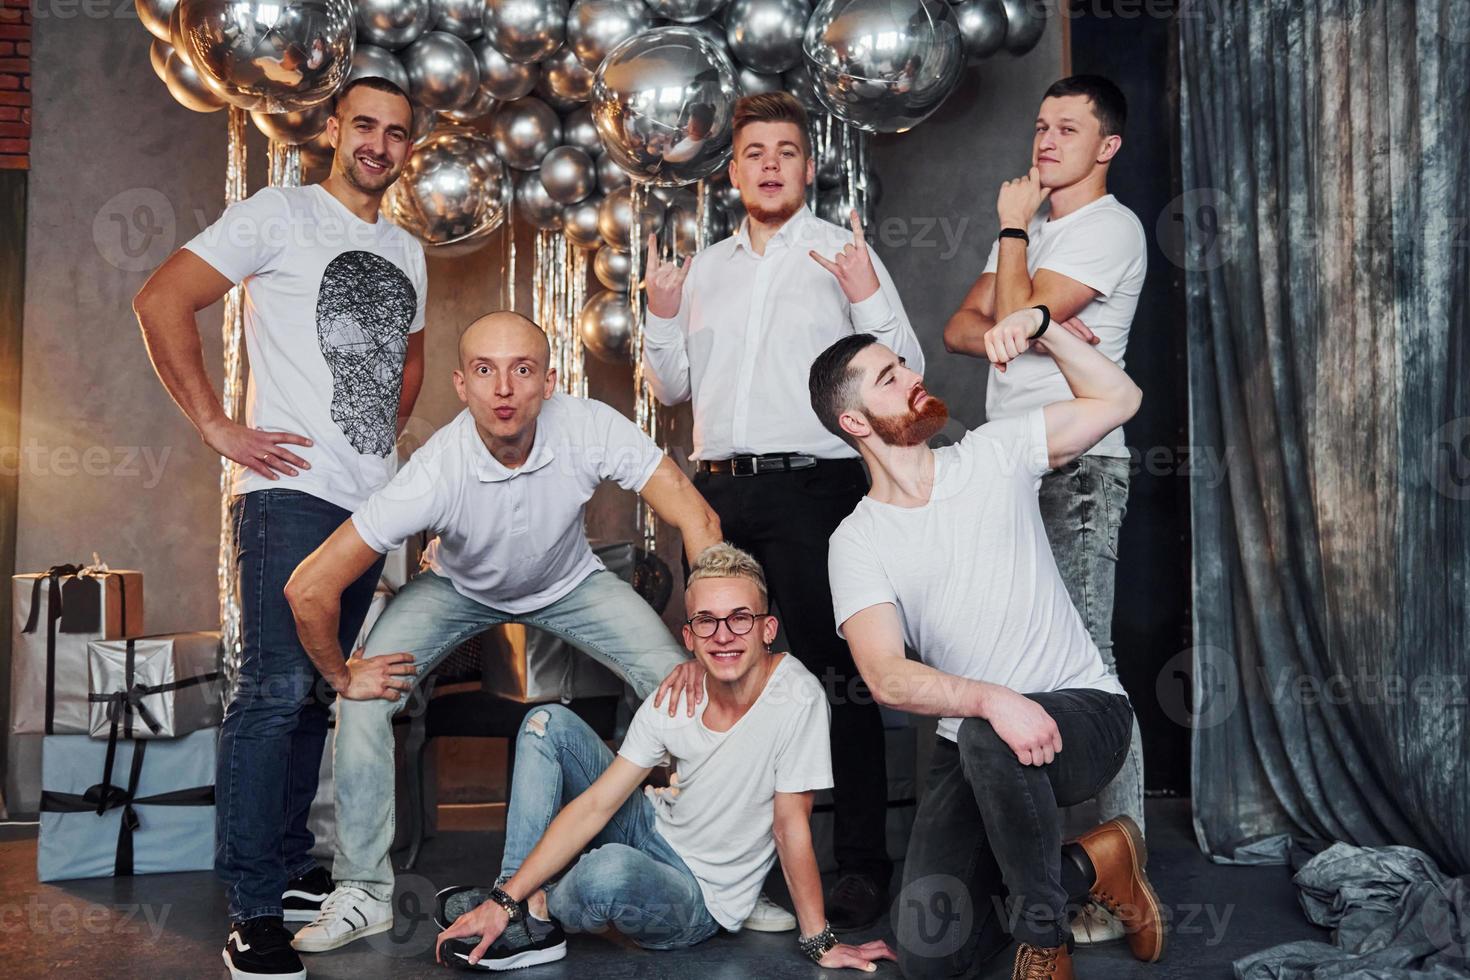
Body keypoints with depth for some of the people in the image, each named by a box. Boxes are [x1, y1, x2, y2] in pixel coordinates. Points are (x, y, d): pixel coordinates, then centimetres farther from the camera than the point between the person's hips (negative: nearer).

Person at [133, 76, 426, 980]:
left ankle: (291, 871, 24)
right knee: (277, 688, -12)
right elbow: (162, 302, -8)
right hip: (291, 492, -7)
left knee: (318, 691, 12)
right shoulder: (279, 215, -1)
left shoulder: (408, 252, 19)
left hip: (371, 502, 7)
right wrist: (217, 426, -12)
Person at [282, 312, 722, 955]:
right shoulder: (436, 472, -37)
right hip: (460, 588, 0)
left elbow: (697, 521, -27)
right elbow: (309, 589, -34)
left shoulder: (590, 430, -34)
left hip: (570, 583, 1)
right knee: (365, 699, -18)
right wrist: (341, 676, -20)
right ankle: (363, 894, -1)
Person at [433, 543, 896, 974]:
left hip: (702, 901, -5)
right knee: (548, 723, -2)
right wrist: (506, 899, -18)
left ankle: (540, 912, -3)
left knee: (610, 870, -39)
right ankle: (514, 895, -7)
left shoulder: (796, 698, -27)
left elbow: (791, 824, -18)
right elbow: (594, 806, -12)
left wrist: (819, 942, -13)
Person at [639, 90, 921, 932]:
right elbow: (674, 386, 20)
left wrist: (867, 296, -16)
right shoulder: (706, 267, 18)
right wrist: (663, 316, 4)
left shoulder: (844, 253, 4)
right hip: (719, 490, 5)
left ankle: (863, 864, 5)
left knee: (835, 672, -5)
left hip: (813, 484, -5)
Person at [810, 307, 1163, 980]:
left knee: (986, 742, -38)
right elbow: (887, 677, -17)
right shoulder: (856, 543, -4)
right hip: (967, 746, 2)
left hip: (1084, 708, -1)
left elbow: (1119, 399, 7)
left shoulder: (995, 454, 3)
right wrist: (992, 699, -33)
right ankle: (1090, 868, 15)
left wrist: (1040, 327, -5)